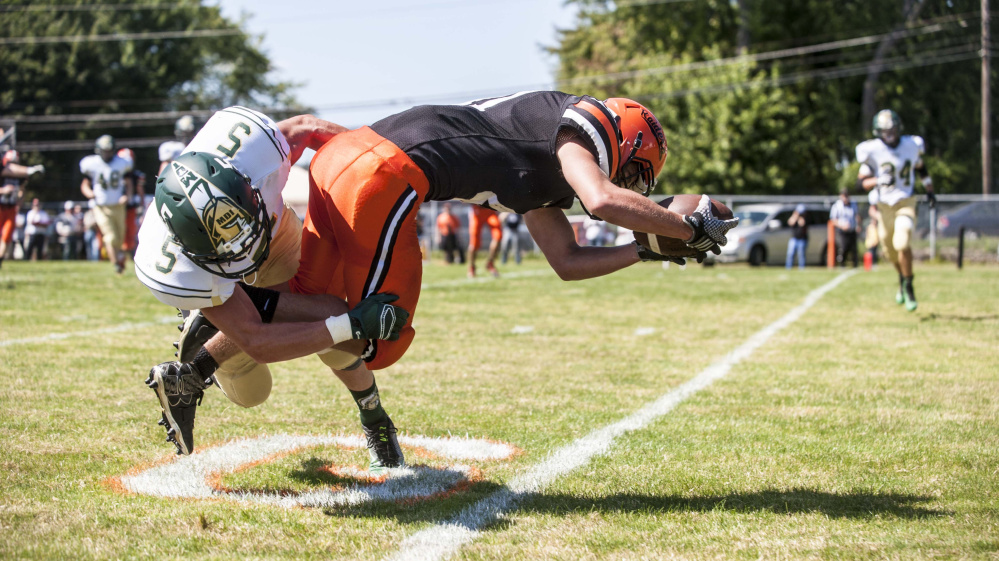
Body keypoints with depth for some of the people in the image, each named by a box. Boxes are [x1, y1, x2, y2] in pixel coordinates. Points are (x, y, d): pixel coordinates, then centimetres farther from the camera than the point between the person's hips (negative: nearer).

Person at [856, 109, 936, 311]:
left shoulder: (912, 145, -3)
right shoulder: (872, 150, -11)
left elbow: (921, 168, 17)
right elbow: (861, 182, -12)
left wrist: (929, 192, 16)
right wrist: (878, 181, -30)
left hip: (906, 203, -1)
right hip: (885, 205, 1)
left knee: (902, 242, -22)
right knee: (889, 249, 12)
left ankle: (908, 287, -8)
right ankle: (903, 276, 43)